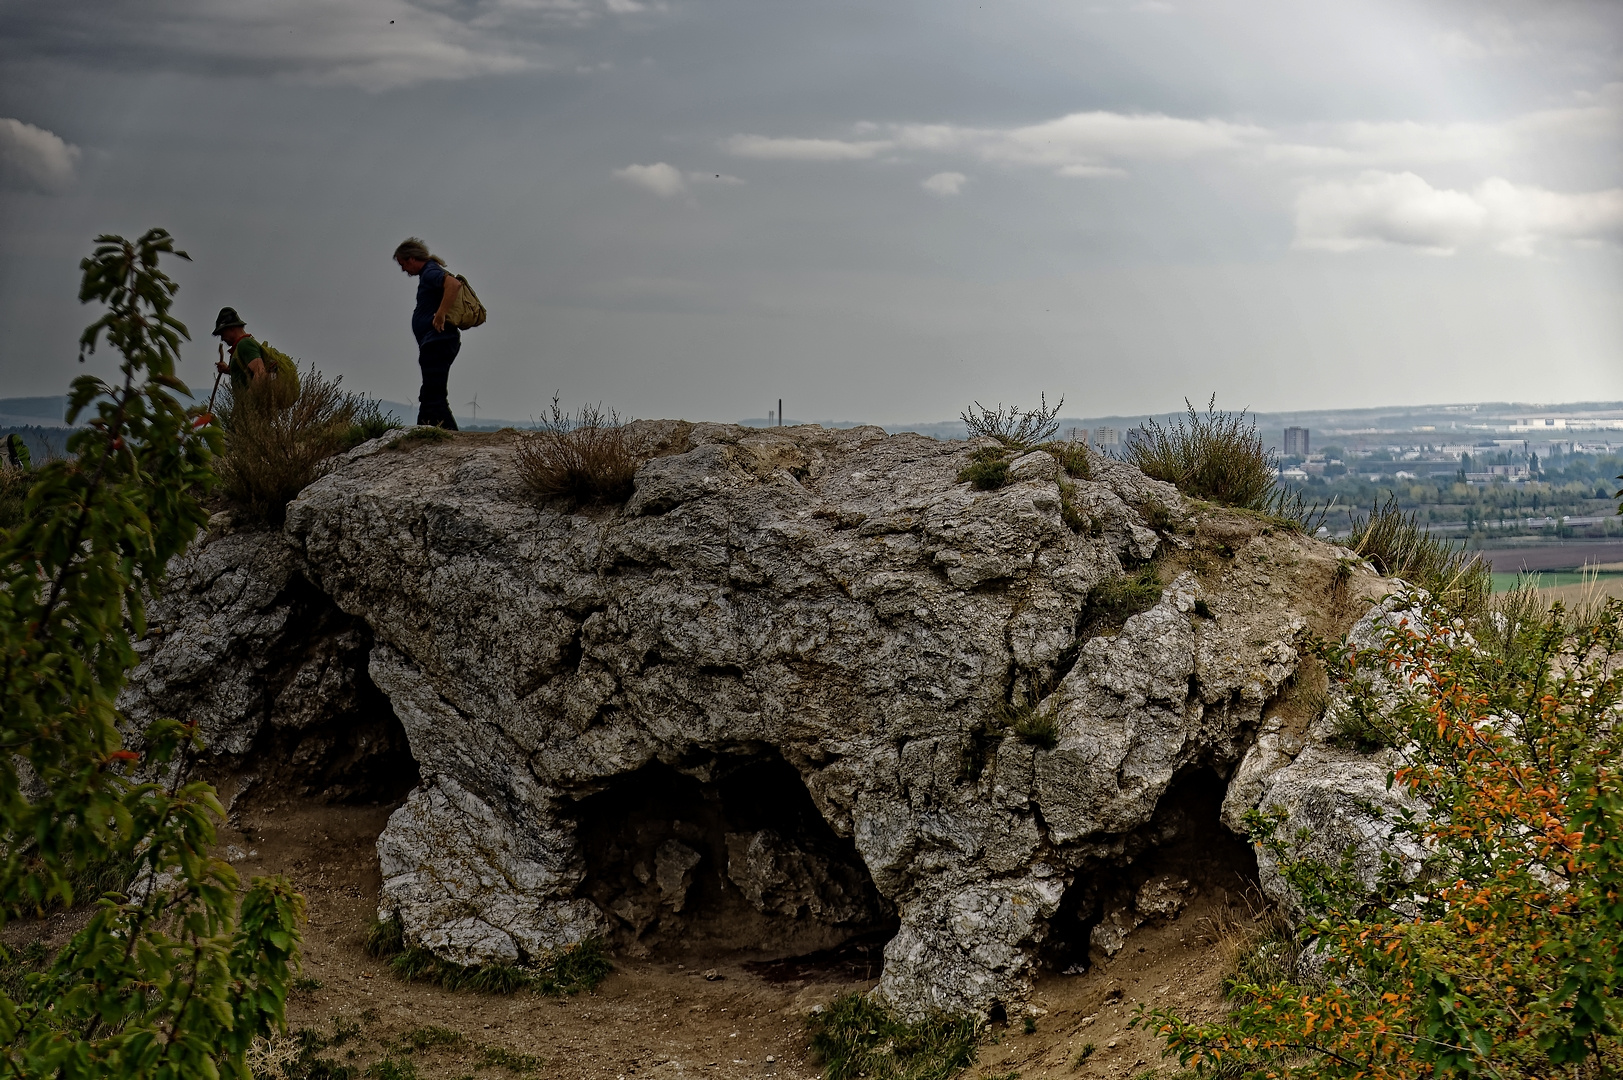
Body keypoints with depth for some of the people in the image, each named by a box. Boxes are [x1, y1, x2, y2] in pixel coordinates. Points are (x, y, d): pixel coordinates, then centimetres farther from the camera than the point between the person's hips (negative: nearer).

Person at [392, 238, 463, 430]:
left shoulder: (430, 273, -11)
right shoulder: (428, 274, 20)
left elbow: (455, 284, -31)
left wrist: (440, 315, -29)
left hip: (437, 342, -11)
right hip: (435, 343, 11)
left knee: (432, 397, -14)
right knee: (429, 397, 14)